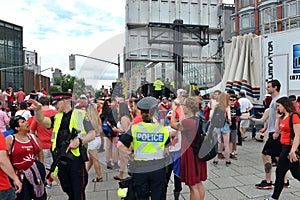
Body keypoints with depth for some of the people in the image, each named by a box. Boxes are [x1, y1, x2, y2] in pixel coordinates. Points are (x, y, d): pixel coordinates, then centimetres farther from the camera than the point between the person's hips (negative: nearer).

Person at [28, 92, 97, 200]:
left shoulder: (80, 114, -1)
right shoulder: (57, 117, 14)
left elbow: (92, 134, -5)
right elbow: (43, 121, -4)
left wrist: (79, 140, -21)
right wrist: (38, 110, -23)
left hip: (76, 159, -5)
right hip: (60, 159, 6)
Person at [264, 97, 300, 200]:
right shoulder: (283, 117, 10)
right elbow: (278, 130, 15)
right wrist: (278, 118, 8)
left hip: (290, 147, -9)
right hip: (285, 146, 9)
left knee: (280, 172, 1)